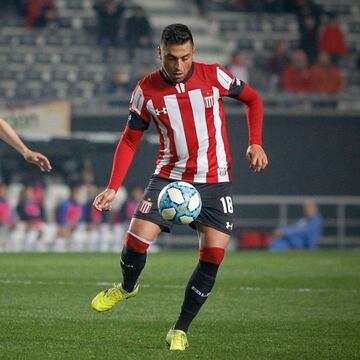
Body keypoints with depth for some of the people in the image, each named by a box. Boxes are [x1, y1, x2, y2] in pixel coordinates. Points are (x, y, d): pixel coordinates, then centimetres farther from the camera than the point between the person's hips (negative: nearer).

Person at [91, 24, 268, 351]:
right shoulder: (147, 90, -7)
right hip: (170, 176, 0)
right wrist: (113, 188, -5)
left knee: (214, 254, -11)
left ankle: (181, 330, 3)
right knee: (137, 240, -15)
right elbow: (130, 140, 3)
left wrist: (255, 143, -5)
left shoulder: (213, 76, -9)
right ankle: (127, 287, 21)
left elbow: (252, 99, 8)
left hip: (215, 180, 0)